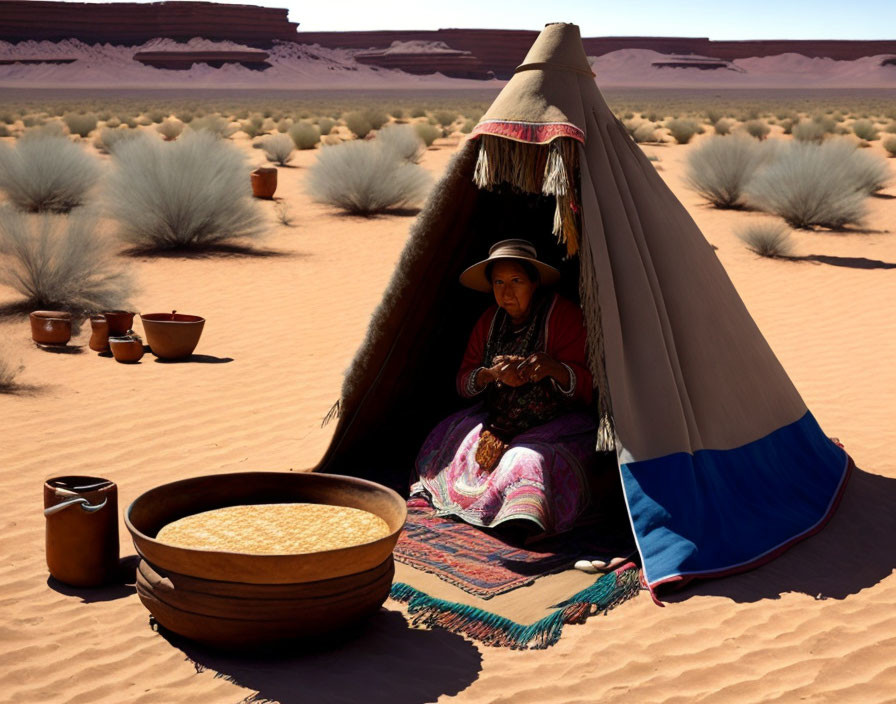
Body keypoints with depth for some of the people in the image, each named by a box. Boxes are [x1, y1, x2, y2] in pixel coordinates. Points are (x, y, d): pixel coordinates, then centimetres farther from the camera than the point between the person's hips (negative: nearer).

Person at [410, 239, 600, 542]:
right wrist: (492, 373, -19)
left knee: (528, 459, -34)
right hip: (500, 420, 6)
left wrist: (553, 367, -39)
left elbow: (585, 385, -17)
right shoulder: (490, 320, 4)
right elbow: (463, 383, 4)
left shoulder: (562, 313, -12)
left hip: (557, 424, -6)